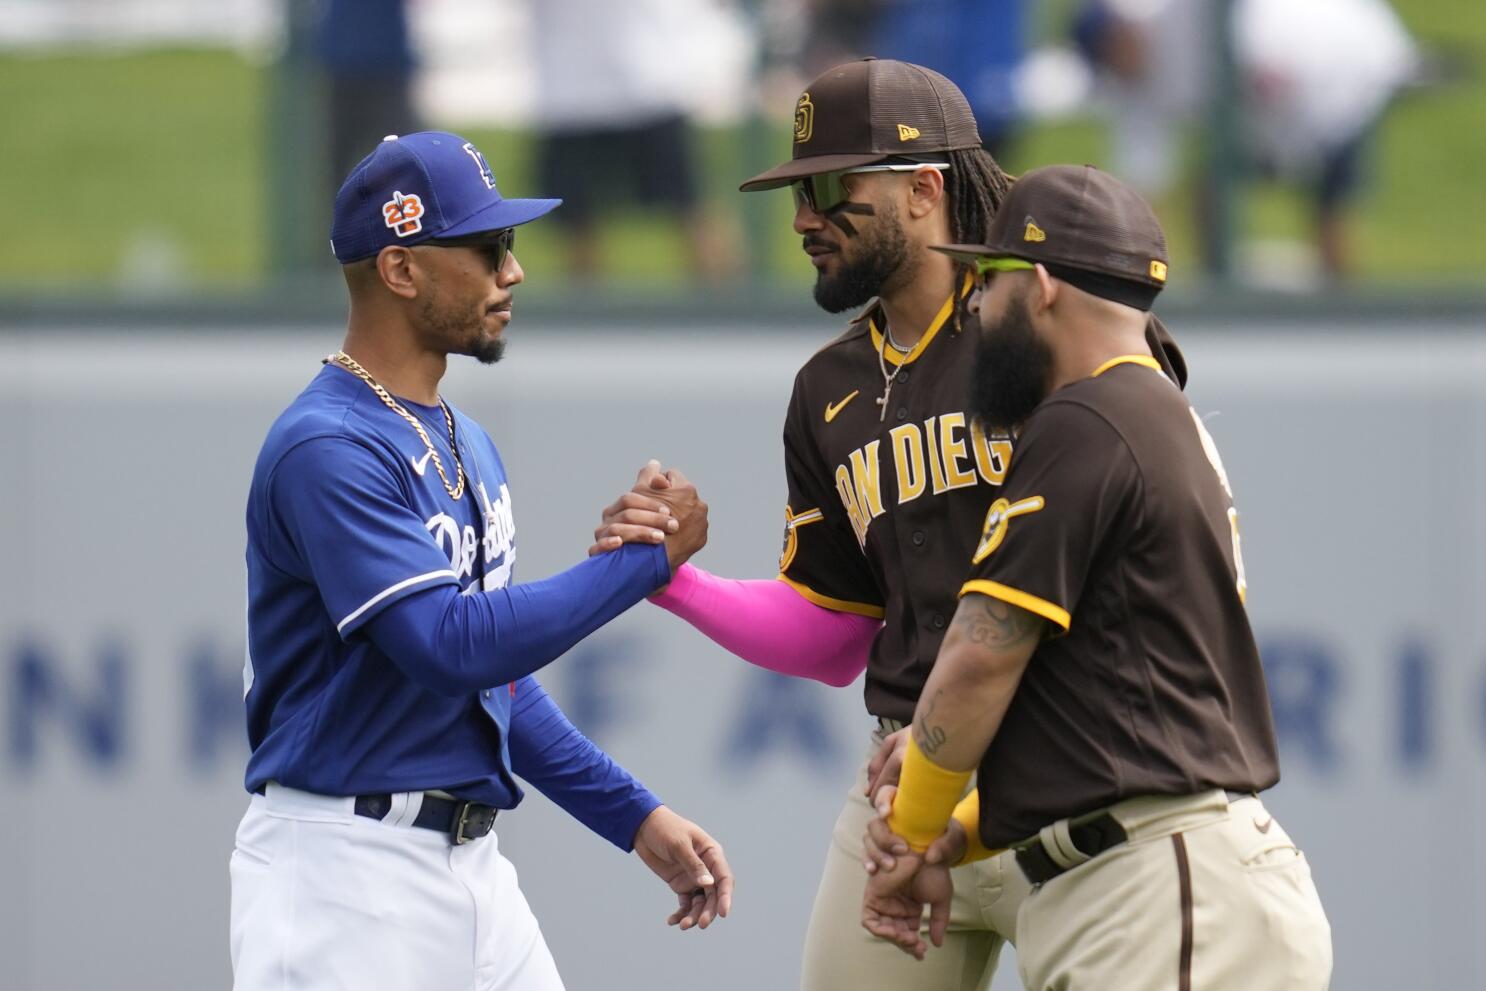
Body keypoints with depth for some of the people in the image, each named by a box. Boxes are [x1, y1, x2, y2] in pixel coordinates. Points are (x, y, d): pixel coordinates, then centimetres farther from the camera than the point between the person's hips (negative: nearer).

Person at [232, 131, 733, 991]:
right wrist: (646, 561, -16)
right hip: (347, 876, -9)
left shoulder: (467, 444, 15)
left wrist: (636, 817, 16)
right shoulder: (327, 449, -15)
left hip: (472, 867, 9)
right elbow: (455, 647, -24)